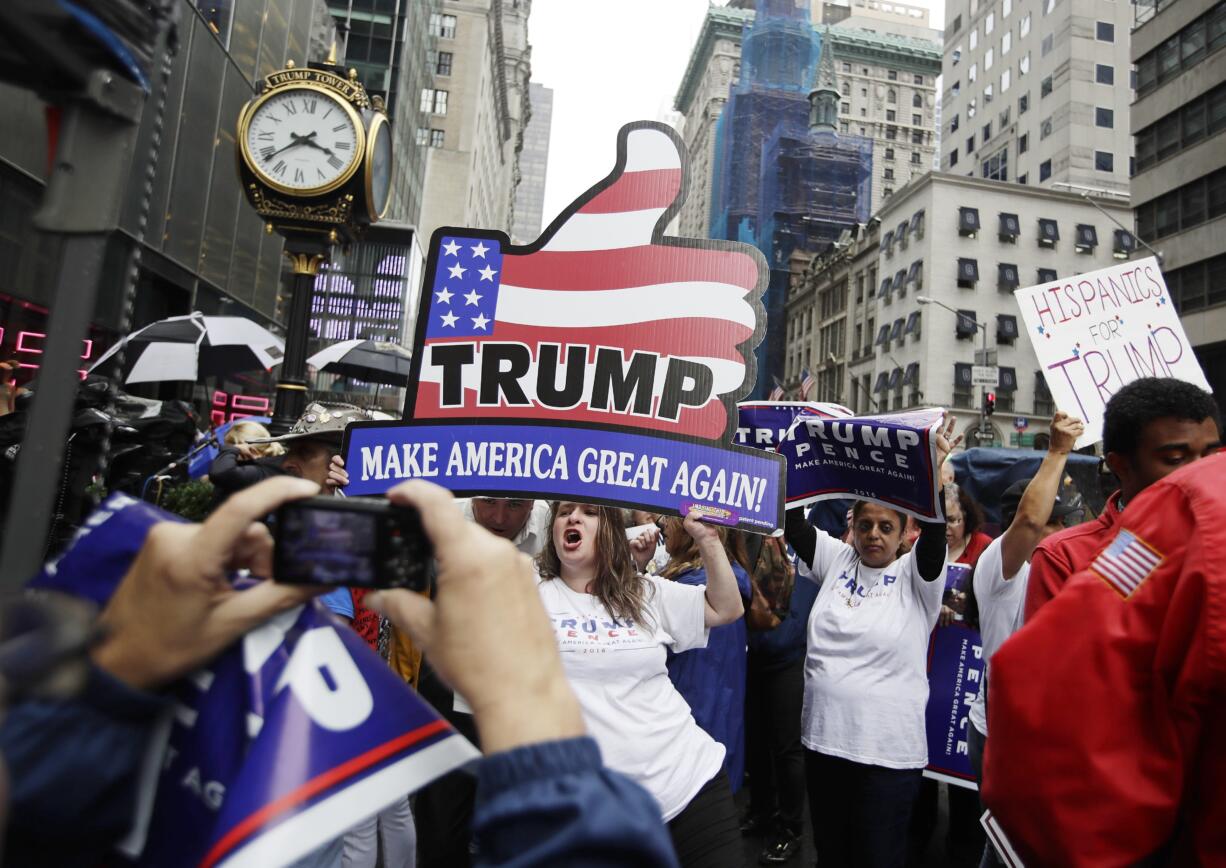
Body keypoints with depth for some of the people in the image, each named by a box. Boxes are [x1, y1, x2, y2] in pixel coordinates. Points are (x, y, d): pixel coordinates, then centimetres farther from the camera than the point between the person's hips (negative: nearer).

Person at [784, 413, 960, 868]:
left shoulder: (915, 577, -5)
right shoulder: (835, 559, 3)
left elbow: (934, 531, -22)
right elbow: (792, 520, -3)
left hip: (889, 750, -3)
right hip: (823, 737, 3)